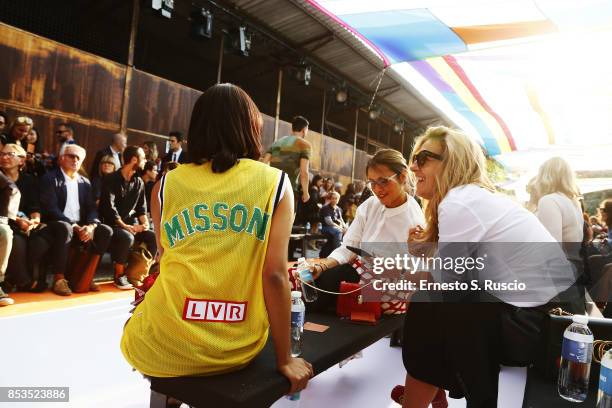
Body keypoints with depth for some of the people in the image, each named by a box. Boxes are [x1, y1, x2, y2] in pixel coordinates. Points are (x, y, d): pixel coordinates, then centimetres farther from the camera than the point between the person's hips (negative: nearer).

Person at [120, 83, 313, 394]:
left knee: (136, 321, 34)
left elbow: (165, 263, 11)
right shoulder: (275, 182, -5)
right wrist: (285, 359, -1)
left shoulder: (166, 185, -1)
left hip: (163, 346, 0)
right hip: (238, 349, 1)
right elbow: (275, 274, -11)